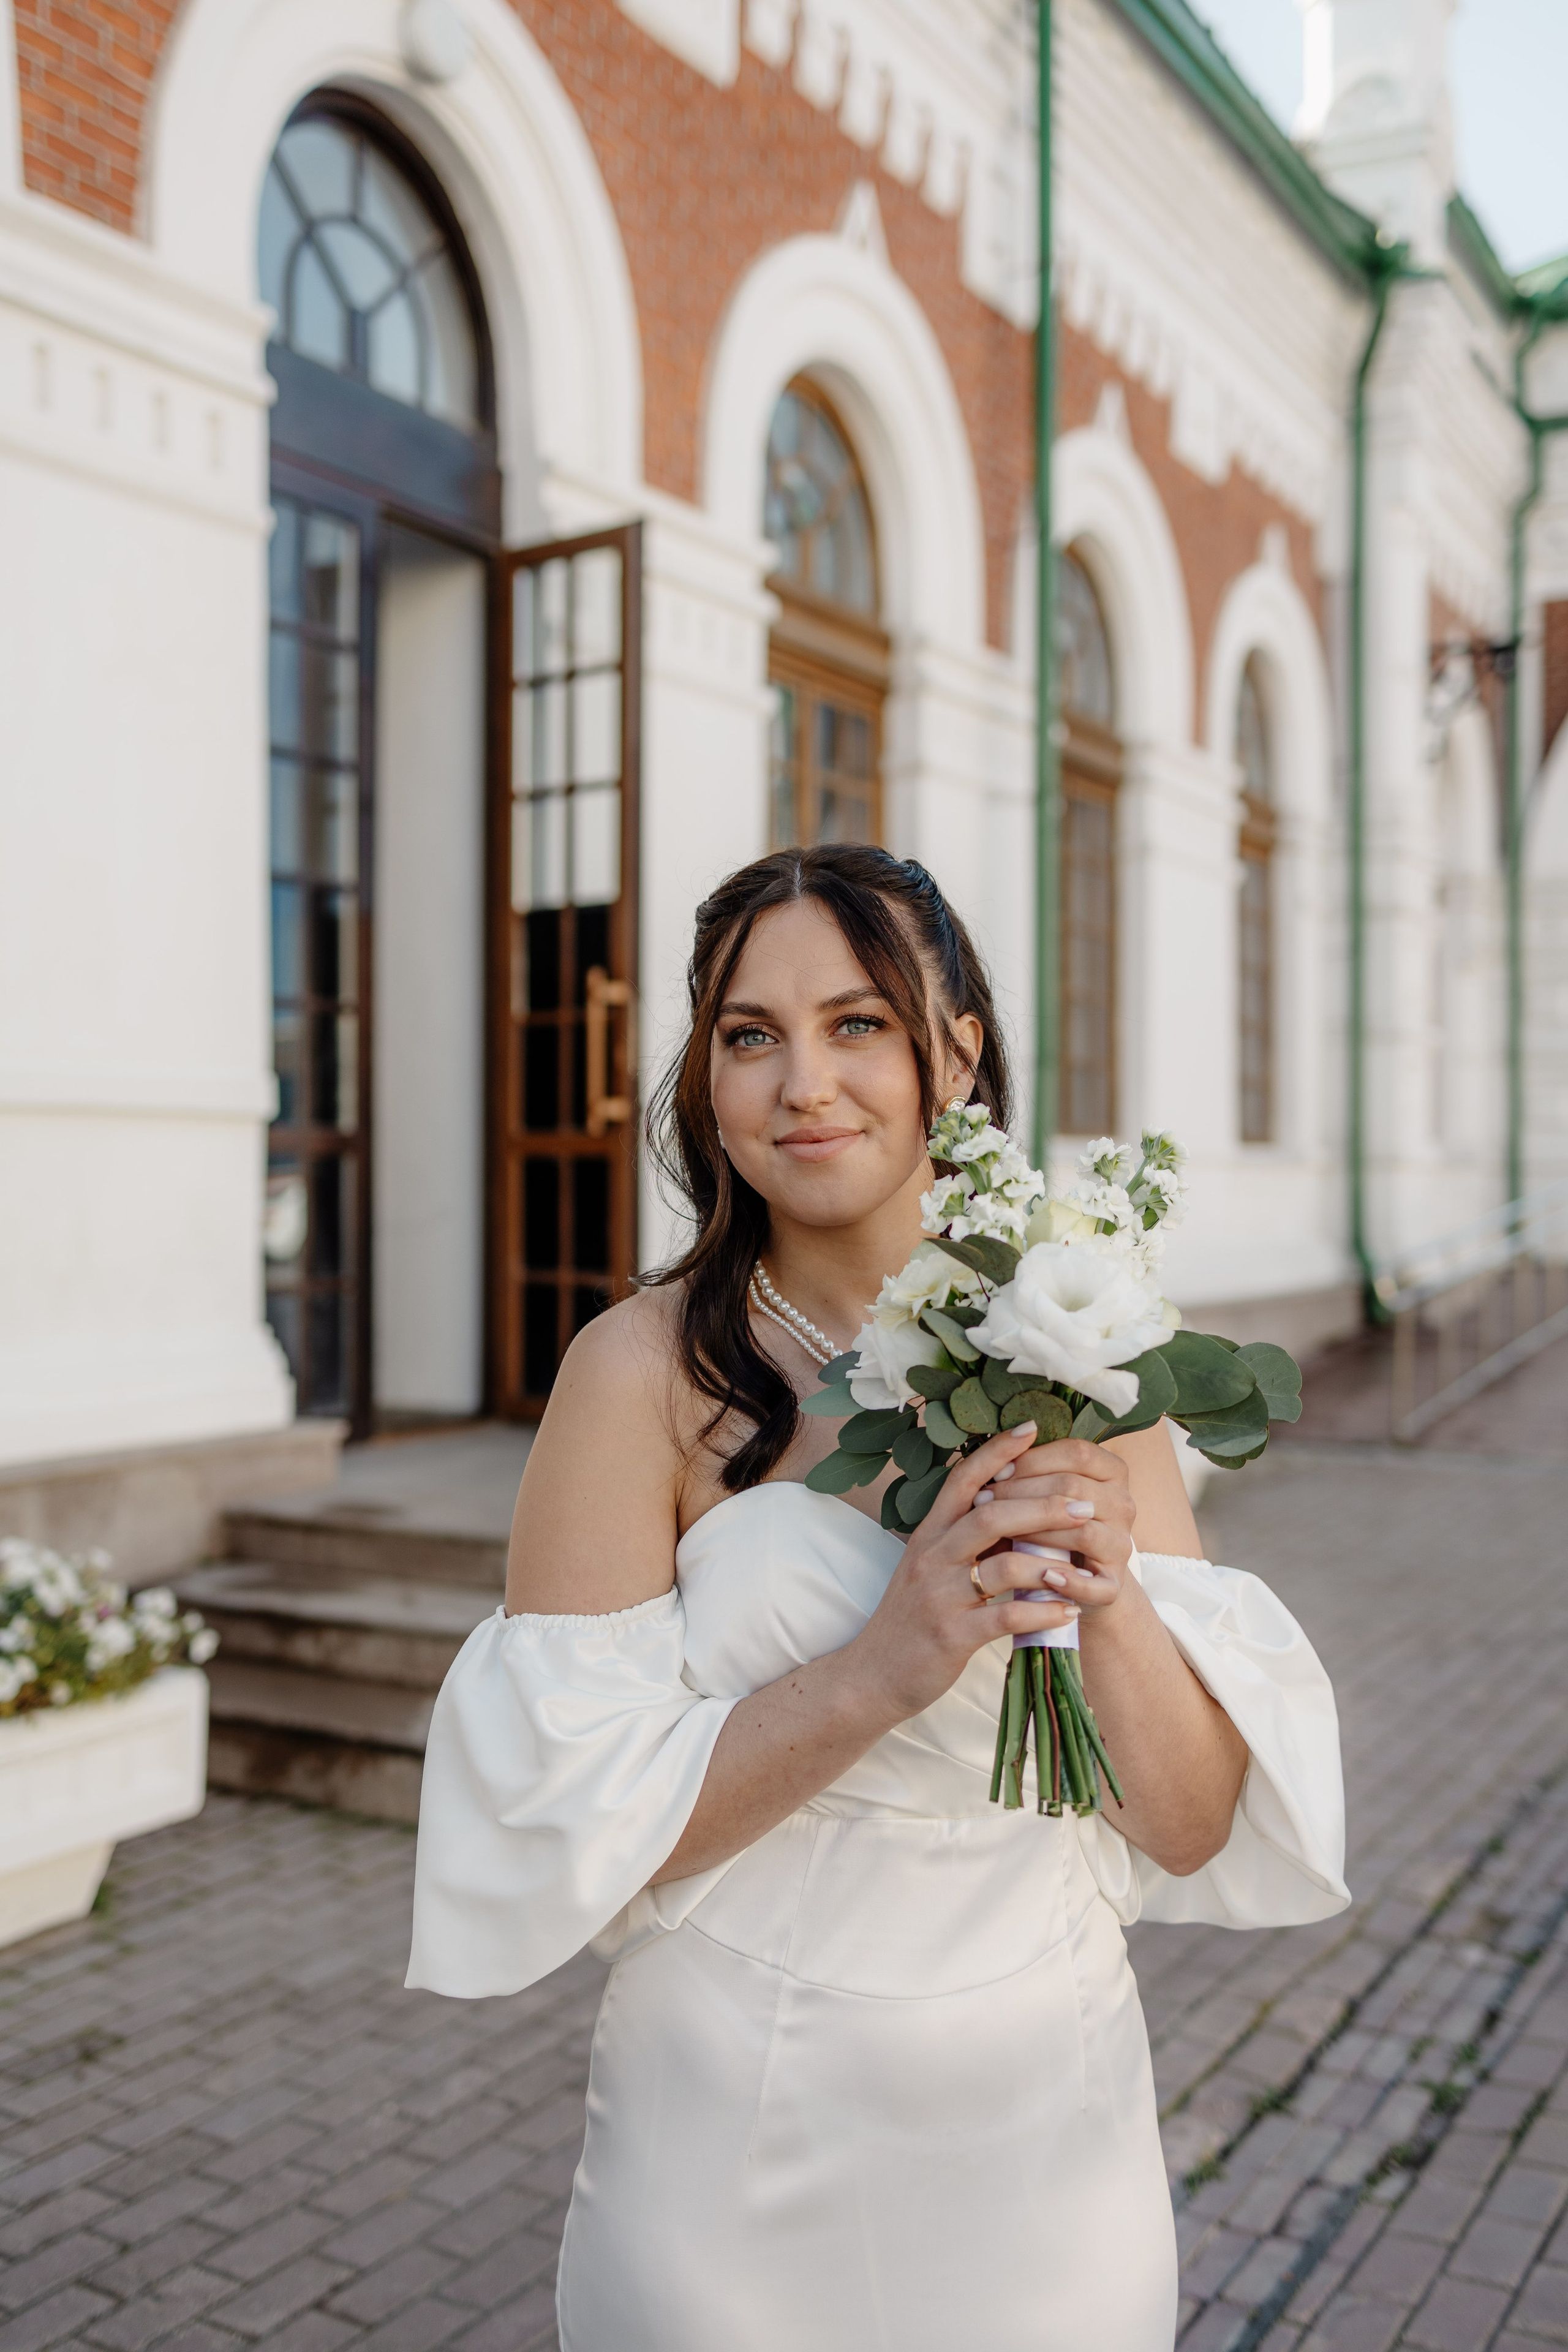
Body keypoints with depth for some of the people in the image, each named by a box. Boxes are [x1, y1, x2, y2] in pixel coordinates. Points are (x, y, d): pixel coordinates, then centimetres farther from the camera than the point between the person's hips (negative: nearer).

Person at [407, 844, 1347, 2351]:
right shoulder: (648, 1368, -14)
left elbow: (1197, 1827, -4)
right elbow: (564, 1820, -15)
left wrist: (1112, 1600, -22)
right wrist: (884, 1668, -27)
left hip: (1050, 2123, 3)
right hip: (742, 2147, -2)